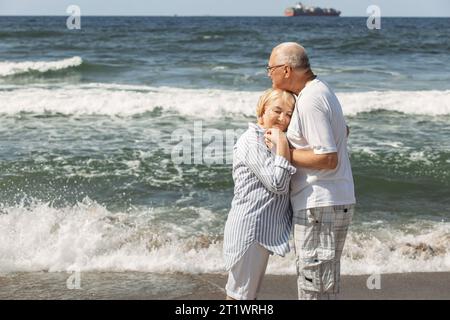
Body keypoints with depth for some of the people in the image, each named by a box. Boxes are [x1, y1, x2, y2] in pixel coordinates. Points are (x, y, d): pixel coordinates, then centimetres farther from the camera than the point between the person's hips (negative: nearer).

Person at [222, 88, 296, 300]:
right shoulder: (251, 141, -13)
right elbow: (277, 184, -20)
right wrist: (282, 143, -17)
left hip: (264, 231, 10)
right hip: (249, 229, -10)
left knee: (249, 293, 16)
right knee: (239, 295, -4)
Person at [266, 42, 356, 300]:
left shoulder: (310, 100, -18)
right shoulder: (322, 90, 14)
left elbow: (328, 159, -23)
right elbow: (343, 131, 32)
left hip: (319, 206, -10)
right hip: (336, 201, 10)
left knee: (314, 288, -4)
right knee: (326, 285, 17)